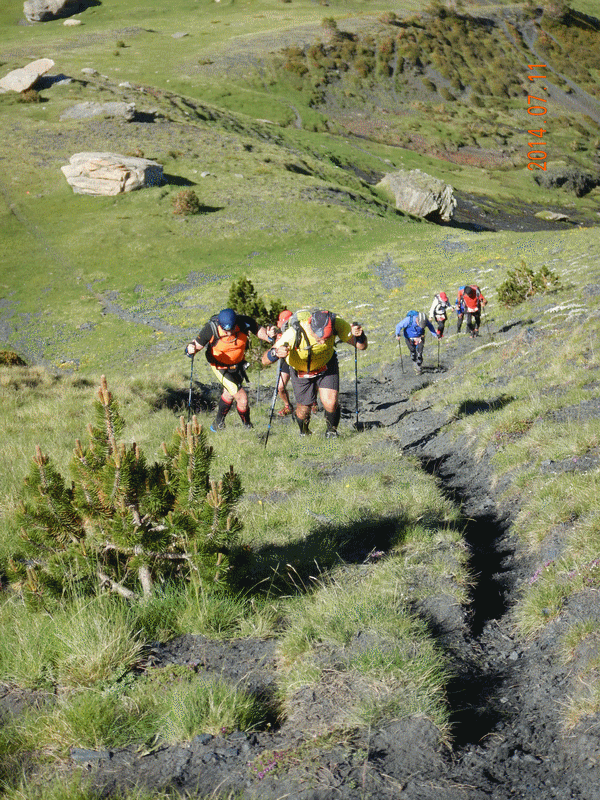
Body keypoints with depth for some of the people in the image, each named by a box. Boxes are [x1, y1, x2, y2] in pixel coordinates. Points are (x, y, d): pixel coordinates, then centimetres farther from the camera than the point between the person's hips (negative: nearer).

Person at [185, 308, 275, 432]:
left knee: (229, 393, 26)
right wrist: (190, 349, -48)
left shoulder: (244, 323, -28)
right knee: (242, 398, -11)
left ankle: (218, 424, 53)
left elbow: (258, 330, -12)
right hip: (220, 366, -4)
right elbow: (197, 344, -26)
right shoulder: (211, 328, -34)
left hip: (238, 363, 5)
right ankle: (247, 426, 18)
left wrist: (268, 335, -32)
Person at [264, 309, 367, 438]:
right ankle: (304, 432, 44)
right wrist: (276, 353, -55)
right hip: (301, 372, -1)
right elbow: (265, 360, -33)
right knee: (303, 410, 8)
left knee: (330, 404, -16)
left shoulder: (335, 323, -31)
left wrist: (359, 335, -40)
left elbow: (362, 346, -18)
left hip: (327, 366, 1)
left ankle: (332, 431, 17)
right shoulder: (294, 333, -39)